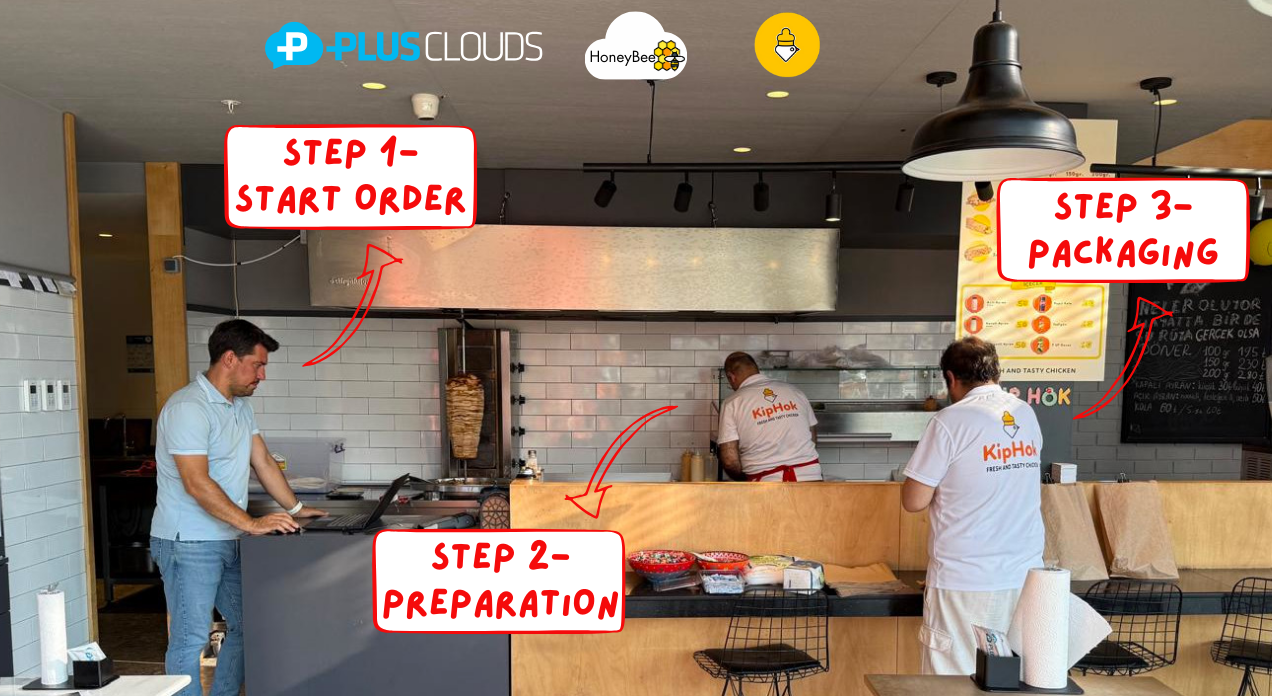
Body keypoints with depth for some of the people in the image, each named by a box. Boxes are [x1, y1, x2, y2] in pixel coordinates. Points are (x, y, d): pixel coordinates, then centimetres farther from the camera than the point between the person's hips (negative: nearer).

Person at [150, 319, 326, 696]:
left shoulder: (241, 406, 10)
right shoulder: (188, 408, -19)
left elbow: (264, 462, 13)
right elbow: (197, 483, -26)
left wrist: (296, 508, 6)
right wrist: (251, 523, -28)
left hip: (228, 541, 9)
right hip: (188, 543, -9)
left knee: (246, 627, 15)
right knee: (190, 639, -3)